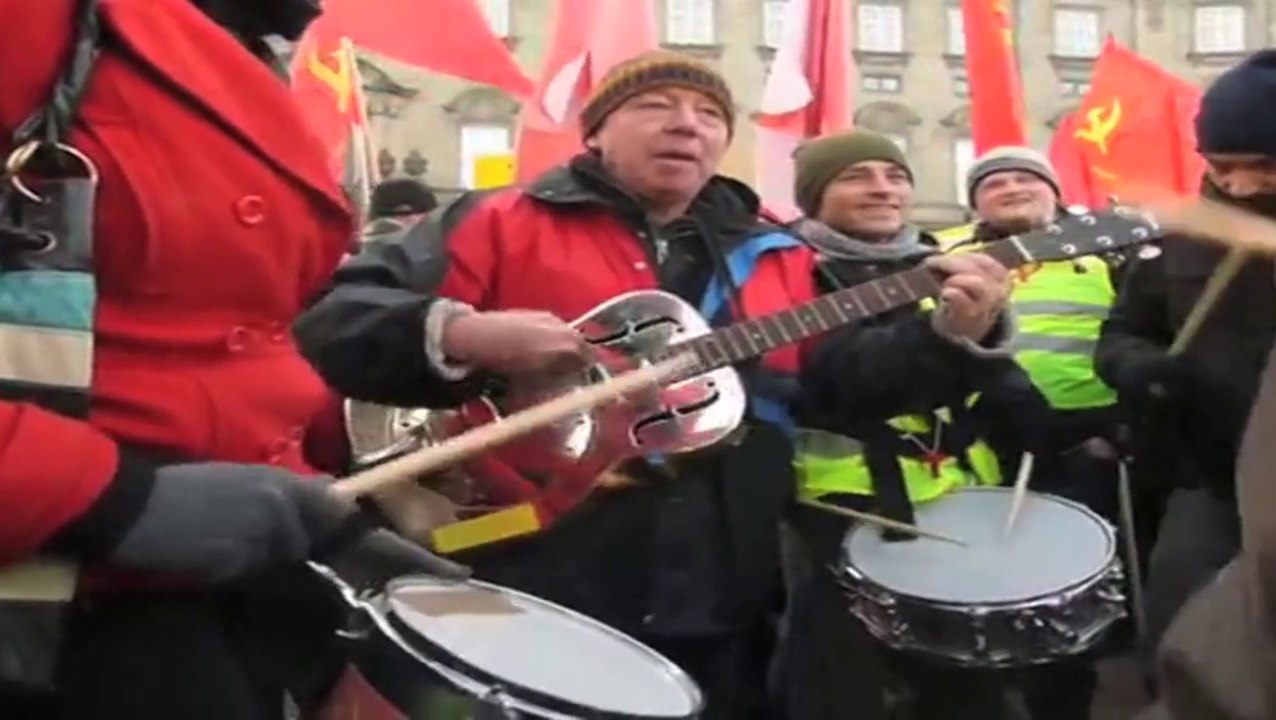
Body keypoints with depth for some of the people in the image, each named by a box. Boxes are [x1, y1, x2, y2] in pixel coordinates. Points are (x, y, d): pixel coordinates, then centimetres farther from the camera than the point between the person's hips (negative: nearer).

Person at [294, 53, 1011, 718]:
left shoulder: (777, 258, 14)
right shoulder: (503, 225, 0)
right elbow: (332, 318, -8)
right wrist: (464, 334, -25)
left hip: (718, 617, 4)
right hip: (529, 603, -4)